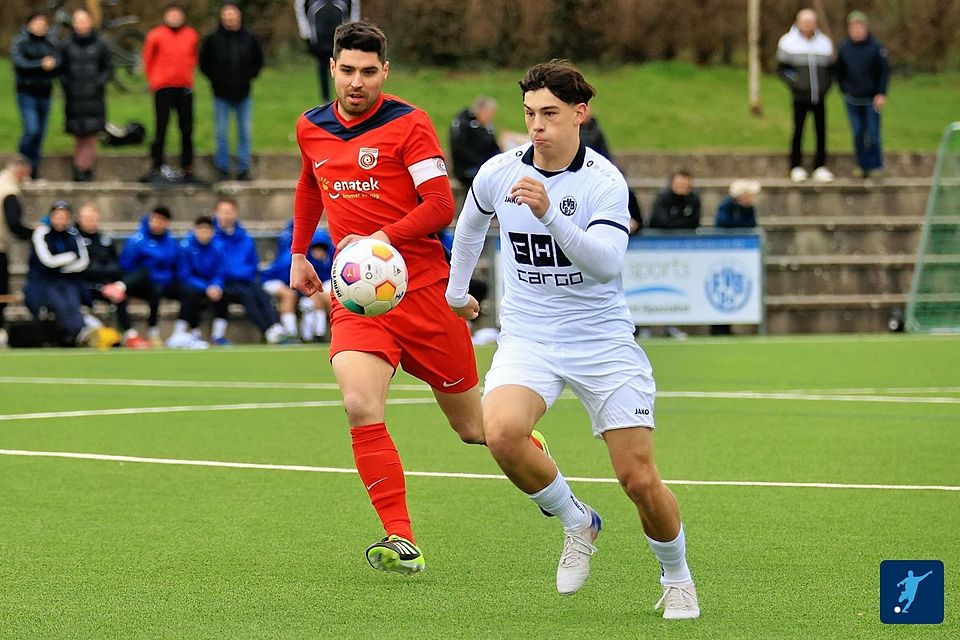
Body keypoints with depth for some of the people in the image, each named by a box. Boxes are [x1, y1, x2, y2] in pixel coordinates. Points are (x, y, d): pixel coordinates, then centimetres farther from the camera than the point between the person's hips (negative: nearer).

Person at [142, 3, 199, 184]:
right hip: (163, 88, -3)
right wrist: (154, 81, 2)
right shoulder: (156, 36, -3)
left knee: (187, 130, 5)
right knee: (161, 129, -2)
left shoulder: (191, 36, 5)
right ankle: (157, 167, 2)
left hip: (185, 88, 3)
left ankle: (188, 169, 10)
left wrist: (188, 77, 8)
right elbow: (148, 61, 6)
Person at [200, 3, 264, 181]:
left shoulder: (249, 39, 1)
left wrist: (249, 76, 2)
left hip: (243, 94, 2)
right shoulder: (212, 40, -5)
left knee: (245, 133, 5)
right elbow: (204, 64, 4)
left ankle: (243, 169, 12)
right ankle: (222, 170, 10)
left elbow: (259, 61, 14)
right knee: (222, 134, 2)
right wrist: (215, 78, -3)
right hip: (221, 94, -2)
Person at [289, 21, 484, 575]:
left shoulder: (408, 124, -8)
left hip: (422, 289, -3)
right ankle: (402, 543, -23)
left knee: (476, 428, 5)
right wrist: (299, 253, 30)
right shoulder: (311, 128, 9)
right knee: (361, 406, -23)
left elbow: (441, 206, -15)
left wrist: (383, 238, -27)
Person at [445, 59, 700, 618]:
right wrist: (457, 291, 33)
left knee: (640, 478, -7)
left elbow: (606, 264, -29)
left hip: (603, 341, -3)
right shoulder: (498, 173, -2)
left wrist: (549, 215, -41)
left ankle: (677, 577, 22)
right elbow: (471, 222, 23)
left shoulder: (605, 182, -14)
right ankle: (577, 523, -2)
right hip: (528, 337, 3)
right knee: (502, 432, -28)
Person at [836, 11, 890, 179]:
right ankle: (862, 165, 17)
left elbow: (884, 71, -6)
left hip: (872, 99, -3)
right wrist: (844, 90, 5)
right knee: (857, 134, 7)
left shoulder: (876, 47, -10)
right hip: (852, 99, 3)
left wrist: (881, 94, -10)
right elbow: (840, 72, 9)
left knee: (873, 134, 0)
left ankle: (876, 166, 12)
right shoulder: (844, 48, -2)